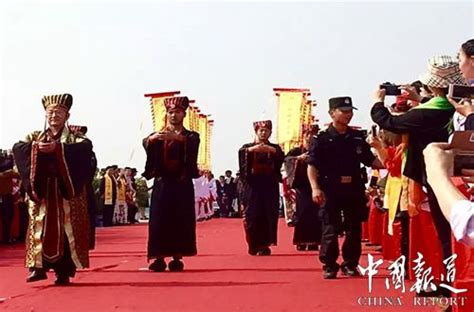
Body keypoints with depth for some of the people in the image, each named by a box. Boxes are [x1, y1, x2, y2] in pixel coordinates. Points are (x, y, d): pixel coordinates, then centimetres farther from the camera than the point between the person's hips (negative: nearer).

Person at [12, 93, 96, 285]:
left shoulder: (76, 138, 6)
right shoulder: (36, 137, 15)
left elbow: (85, 148, -17)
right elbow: (17, 148, -2)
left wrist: (57, 148, -26)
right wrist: (36, 147, -21)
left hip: (66, 192, -2)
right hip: (41, 191, 2)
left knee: (66, 230, -4)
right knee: (41, 227, -5)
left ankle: (63, 271, 0)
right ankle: (39, 266, -1)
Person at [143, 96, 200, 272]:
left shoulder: (191, 136, 8)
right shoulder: (157, 136, 13)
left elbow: (192, 144, -18)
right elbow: (145, 143, -11)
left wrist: (176, 137, -37)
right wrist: (151, 139, -34)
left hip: (182, 184, -1)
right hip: (162, 183, 1)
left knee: (181, 222, -3)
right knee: (159, 222, -5)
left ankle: (177, 258, 2)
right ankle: (159, 258, -3)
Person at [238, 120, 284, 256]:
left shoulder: (275, 148, 12)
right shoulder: (248, 146, 11)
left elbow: (282, 157, -10)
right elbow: (241, 152, -13)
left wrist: (272, 150, -29)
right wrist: (251, 149, -32)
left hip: (270, 187, 0)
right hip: (253, 186, 0)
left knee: (268, 216, -5)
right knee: (252, 216, -4)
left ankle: (264, 245, -2)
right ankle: (253, 245, 9)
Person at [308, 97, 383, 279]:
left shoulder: (358, 137, 11)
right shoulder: (322, 139, -2)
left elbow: (371, 161, 14)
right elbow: (312, 166, -6)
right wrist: (315, 188, -18)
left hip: (354, 190, 4)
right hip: (330, 190, -4)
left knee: (354, 229, 8)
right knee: (330, 230, -1)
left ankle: (350, 264, 21)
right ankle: (329, 266, 11)